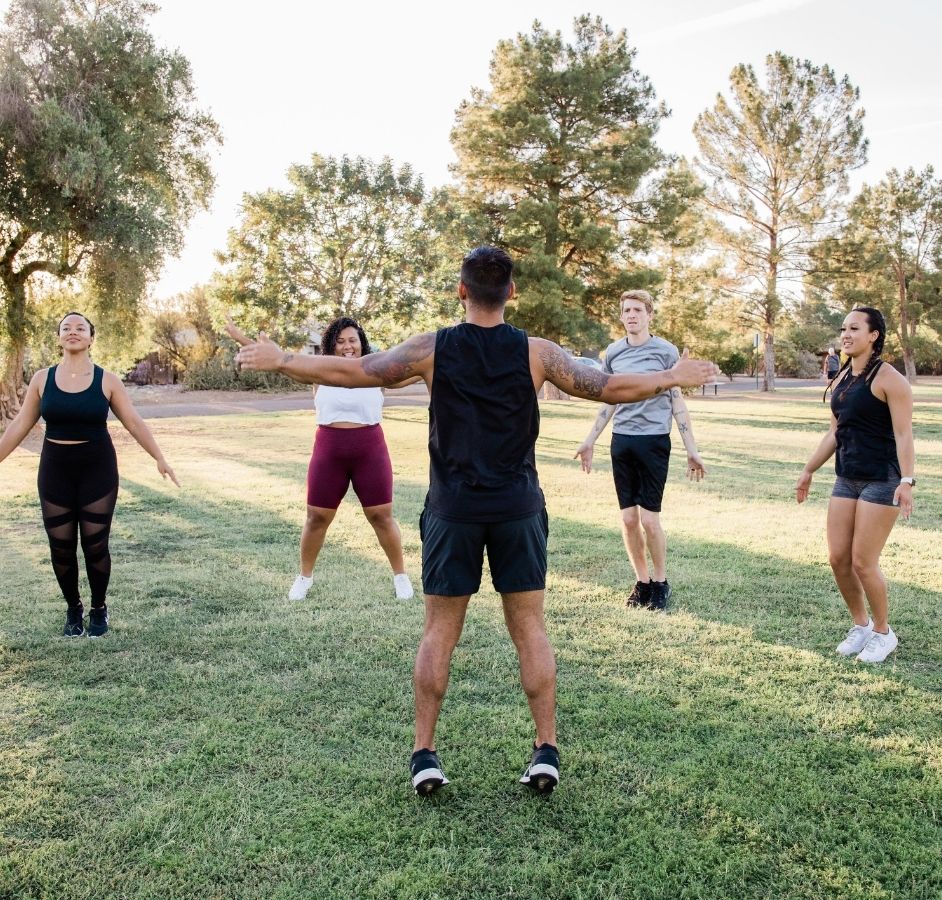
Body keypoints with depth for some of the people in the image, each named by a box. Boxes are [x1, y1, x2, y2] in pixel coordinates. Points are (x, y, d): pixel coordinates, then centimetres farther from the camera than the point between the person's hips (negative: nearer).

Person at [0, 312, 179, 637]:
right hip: (55, 469, 2)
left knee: (95, 544, 0)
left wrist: (159, 458, -6)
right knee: (61, 547, 4)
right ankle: (73, 609, 26)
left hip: (97, 469, -1)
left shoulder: (107, 380, -3)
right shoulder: (42, 379, 1)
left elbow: (134, 422, -2)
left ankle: (99, 609, 22)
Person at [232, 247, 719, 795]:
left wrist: (281, 360, 13)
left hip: (453, 509, 0)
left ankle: (425, 754, 14)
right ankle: (547, 751, 13)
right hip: (518, 509, 1)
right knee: (530, 629, 10)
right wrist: (671, 379, 18)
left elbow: (351, 372, -1)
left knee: (440, 632, 9)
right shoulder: (535, 353, -4)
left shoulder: (432, 350, -5)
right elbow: (611, 389, 2)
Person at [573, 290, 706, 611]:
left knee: (649, 518, -5)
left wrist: (691, 449, -3)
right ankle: (642, 581, 20)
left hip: (654, 441, -4)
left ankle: (660, 582, 14)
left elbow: (678, 403, 1)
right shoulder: (613, 352, 9)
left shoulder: (666, 351, -2)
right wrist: (590, 440, 16)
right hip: (621, 441, 4)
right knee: (628, 518, 5)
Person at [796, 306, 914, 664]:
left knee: (863, 562, -6)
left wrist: (907, 480, -27)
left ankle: (884, 633, 15)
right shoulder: (841, 380, 11)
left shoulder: (889, 379, -12)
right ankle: (860, 625, 25)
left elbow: (903, 435, -17)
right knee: (838, 559, 5)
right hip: (846, 479, 7)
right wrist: (808, 471, 21)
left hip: (881, 480, -7)